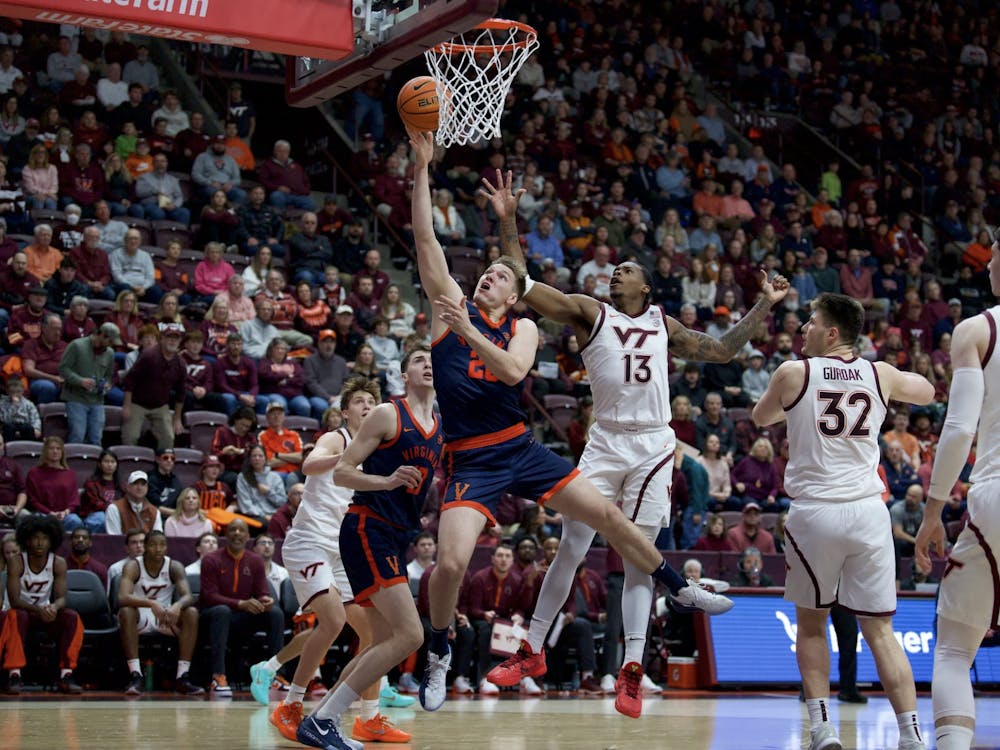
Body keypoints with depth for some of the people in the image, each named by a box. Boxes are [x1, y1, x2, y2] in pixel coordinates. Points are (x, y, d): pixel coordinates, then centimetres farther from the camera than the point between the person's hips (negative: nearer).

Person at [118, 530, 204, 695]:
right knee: (126, 611, -35)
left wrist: (177, 606, -43)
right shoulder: (133, 566, -13)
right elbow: (122, 598, -30)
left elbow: (188, 596, -18)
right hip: (140, 618, -3)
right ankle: (135, 676, -39)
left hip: (166, 618, 3)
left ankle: (182, 677, -28)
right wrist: (151, 604, -45)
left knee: (191, 613, -24)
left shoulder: (175, 567, -5)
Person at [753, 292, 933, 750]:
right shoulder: (881, 375, 6)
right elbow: (927, 393, 29)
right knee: (879, 630, 6)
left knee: (811, 623, 16)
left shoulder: (793, 373, -1)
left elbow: (761, 418, 19)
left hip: (814, 513, -2)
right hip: (868, 512, 2)